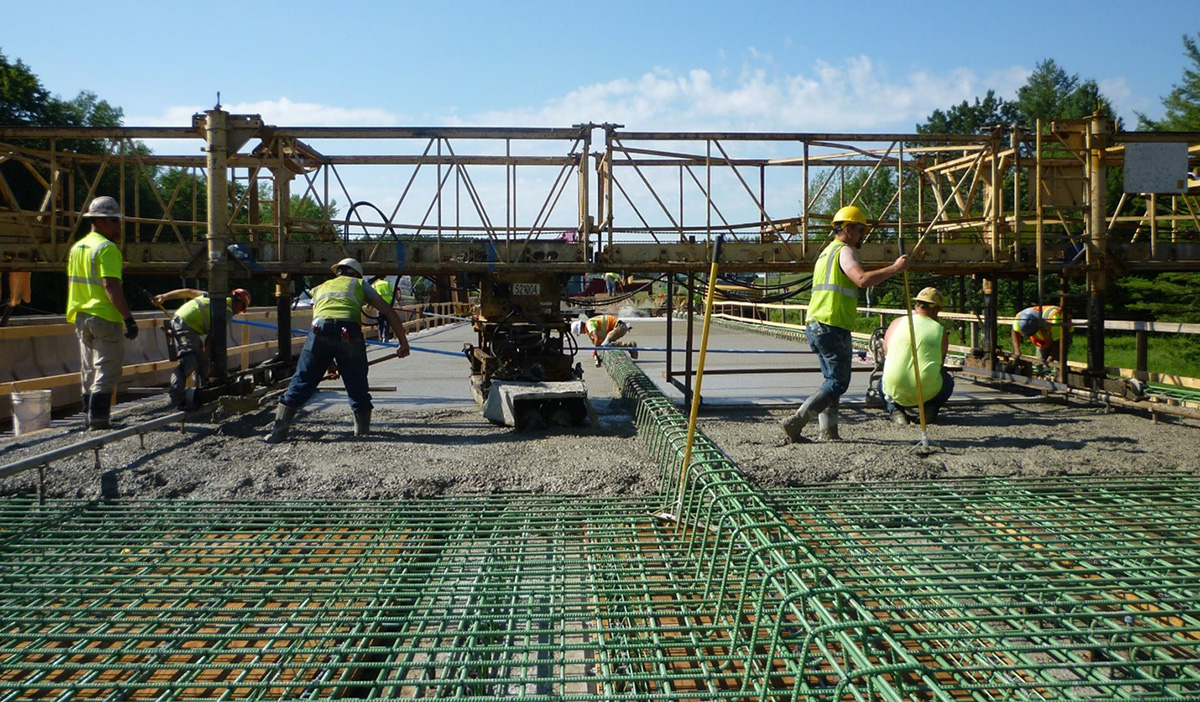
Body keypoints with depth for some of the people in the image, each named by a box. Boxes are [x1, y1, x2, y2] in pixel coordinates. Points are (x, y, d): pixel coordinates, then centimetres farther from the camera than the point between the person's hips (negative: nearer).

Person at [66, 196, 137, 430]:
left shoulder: (77, 247, 14)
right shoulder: (107, 247, -14)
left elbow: (72, 284, 20)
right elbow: (111, 286, -23)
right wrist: (128, 317, -23)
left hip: (81, 317, 9)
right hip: (105, 317, -9)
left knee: (89, 371, 16)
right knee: (106, 371, -4)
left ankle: (89, 417, 22)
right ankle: (98, 419, -7)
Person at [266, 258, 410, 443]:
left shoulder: (320, 288, 37)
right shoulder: (359, 284, 30)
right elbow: (389, 312, 21)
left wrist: (328, 363, 38)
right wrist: (403, 342, 24)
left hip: (320, 329, 2)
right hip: (349, 332, -2)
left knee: (302, 380, 8)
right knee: (357, 385, 10)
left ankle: (279, 430, 8)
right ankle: (362, 431, 13)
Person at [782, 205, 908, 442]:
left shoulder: (825, 252, 23)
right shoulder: (844, 251, -7)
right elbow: (862, 279, -24)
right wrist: (895, 268, -18)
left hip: (815, 325, 10)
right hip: (833, 327, -10)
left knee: (832, 379, 15)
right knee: (838, 382, -5)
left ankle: (829, 432, 12)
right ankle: (796, 421, -12)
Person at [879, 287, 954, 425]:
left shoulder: (896, 323, 8)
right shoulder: (941, 331, 4)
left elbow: (885, 354, 18)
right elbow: (940, 365, 11)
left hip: (894, 392, 1)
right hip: (927, 392, -1)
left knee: (883, 381, 36)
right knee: (947, 380, 32)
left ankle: (894, 409, 10)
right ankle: (930, 409, 8)